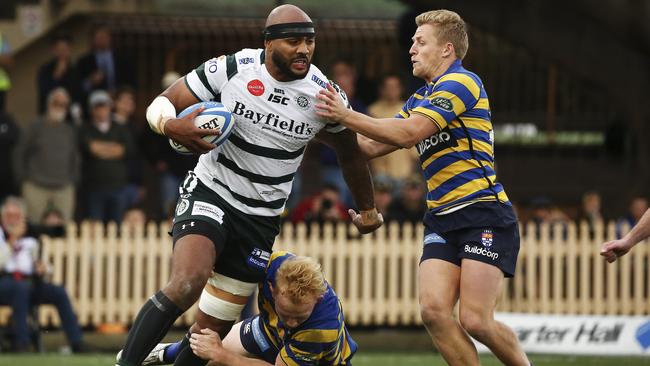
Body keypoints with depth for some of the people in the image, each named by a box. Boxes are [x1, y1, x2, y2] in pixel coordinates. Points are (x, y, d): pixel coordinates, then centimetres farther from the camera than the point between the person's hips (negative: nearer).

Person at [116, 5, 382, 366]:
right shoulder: (230, 69, -12)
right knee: (188, 283, -30)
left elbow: (350, 151, 14)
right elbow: (162, 104, -3)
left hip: (261, 219, 3)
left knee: (213, 328, 3)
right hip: (209, 194, -3)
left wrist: (368, 209, 26)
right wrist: (172, 126, -26)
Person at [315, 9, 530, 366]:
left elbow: (408, 133, -17)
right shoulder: (420, 99, 21)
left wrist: (347, 116, -14)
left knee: (475, 320, -16)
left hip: (483, 213, -8)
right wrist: (331, 123, 13)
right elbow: (371, 147, 21)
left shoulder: (461, 82, -7)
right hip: (441, 219, 8)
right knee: (433, 309, -13)